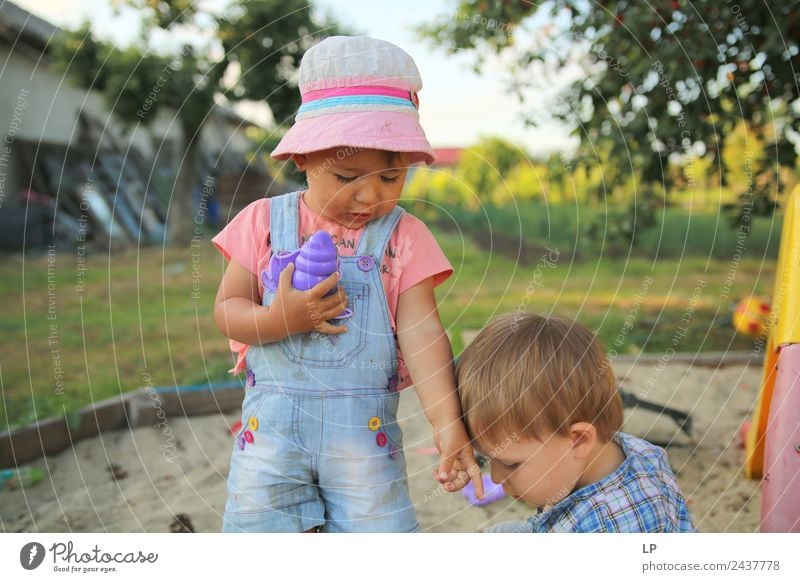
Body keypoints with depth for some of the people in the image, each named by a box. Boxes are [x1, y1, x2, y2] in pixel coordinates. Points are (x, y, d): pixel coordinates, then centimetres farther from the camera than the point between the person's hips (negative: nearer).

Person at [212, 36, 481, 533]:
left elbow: (422, 332, -9)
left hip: (365, 431, -1)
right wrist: (278, 319, -21)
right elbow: (227, 311, 1)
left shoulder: (403, 237, -2)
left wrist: (448, 424, -22)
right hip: (272, 423, 1)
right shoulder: (266, 222, 0)